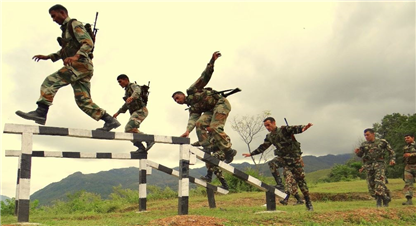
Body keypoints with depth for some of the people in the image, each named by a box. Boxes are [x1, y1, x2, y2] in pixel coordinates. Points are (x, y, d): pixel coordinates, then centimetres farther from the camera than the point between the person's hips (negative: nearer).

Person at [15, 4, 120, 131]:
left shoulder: (74, 24, 1)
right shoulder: (66, 29, 28)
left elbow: (88, 43, -14)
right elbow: (64, 52, 36)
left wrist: (76, 56, -29)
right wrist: (48, 57, 25)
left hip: (80, 64, -9)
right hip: (78, 68, 9)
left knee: (50, 82, -17)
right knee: (83, 101, 3)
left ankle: (41, 112, -25)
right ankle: (110, 121, 2)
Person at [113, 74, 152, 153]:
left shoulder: (133, 85, -1)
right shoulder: (128, 90, 27)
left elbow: (137, 91, -27)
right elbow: (126, 105, 36)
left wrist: (132, 97, -48)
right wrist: (118, 113, 30)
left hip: (140, 110, -10)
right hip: (135, 113, 10)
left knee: (129, 128, -24)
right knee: (128, 130, 2)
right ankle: (141, 148, 0)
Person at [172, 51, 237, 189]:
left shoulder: (192, 90, 6)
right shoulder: (192, 108, 19)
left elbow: (205, 76, 1)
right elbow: (192, 119, 0)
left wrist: (212, 61, -10)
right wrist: (188, 130, -19)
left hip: (221, 103, -7)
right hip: (212, 110, 7)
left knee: (214, 127, -23)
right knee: (200, 123, -12)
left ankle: (228, 150, -13)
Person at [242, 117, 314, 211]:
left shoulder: (284, 130, -9)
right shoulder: (269, 137, 9)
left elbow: (295, 129, -25)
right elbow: (262, 147, 20)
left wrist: (304, 127, -46)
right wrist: (251, 154, 24)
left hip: (294, 157, -6)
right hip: (283, 157, 6)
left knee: (300, 179, -7)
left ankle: (308, 202, 0)